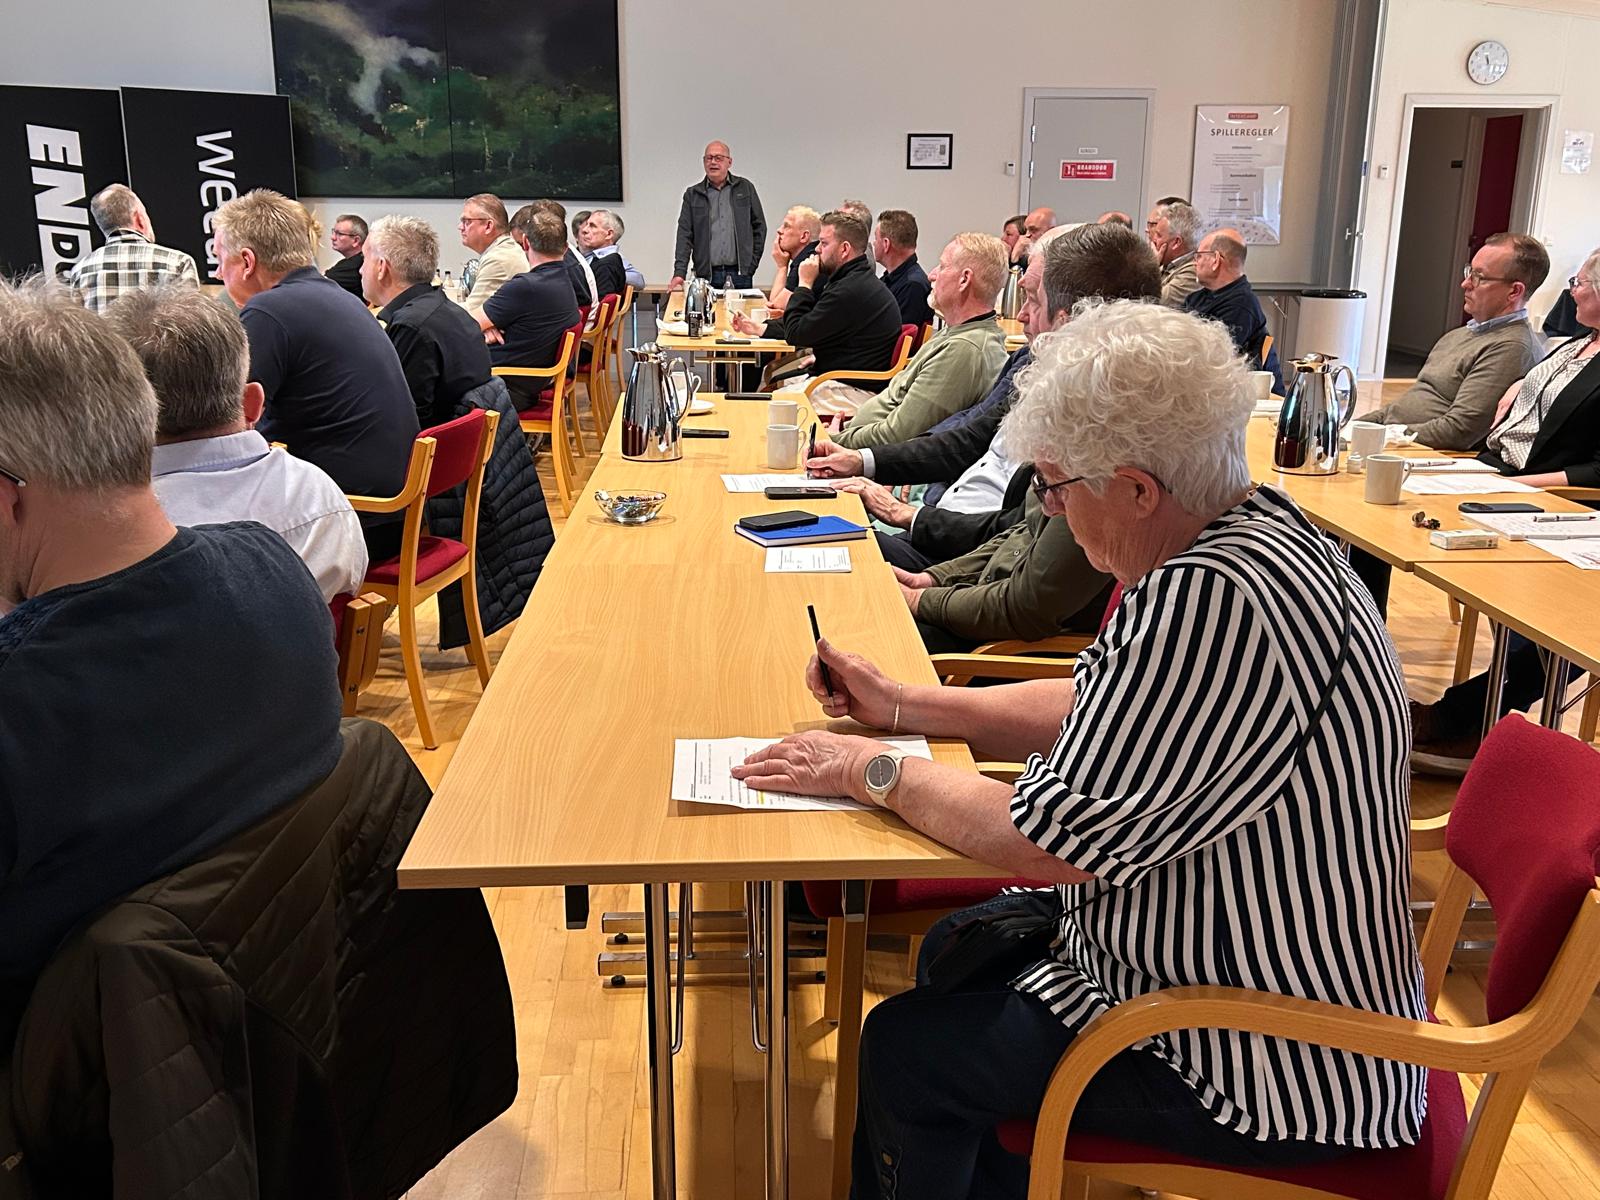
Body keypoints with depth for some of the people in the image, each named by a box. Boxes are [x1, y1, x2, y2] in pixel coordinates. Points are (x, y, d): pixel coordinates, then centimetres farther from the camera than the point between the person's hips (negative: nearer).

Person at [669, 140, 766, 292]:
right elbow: (685, 235, 2)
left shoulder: (745, 188, 10)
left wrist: (752, 264, 4)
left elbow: (759, 227, 12)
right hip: (706, 276, 0)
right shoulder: (692, 195, 9)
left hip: (740, 275, 0)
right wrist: (679, 272, -10)